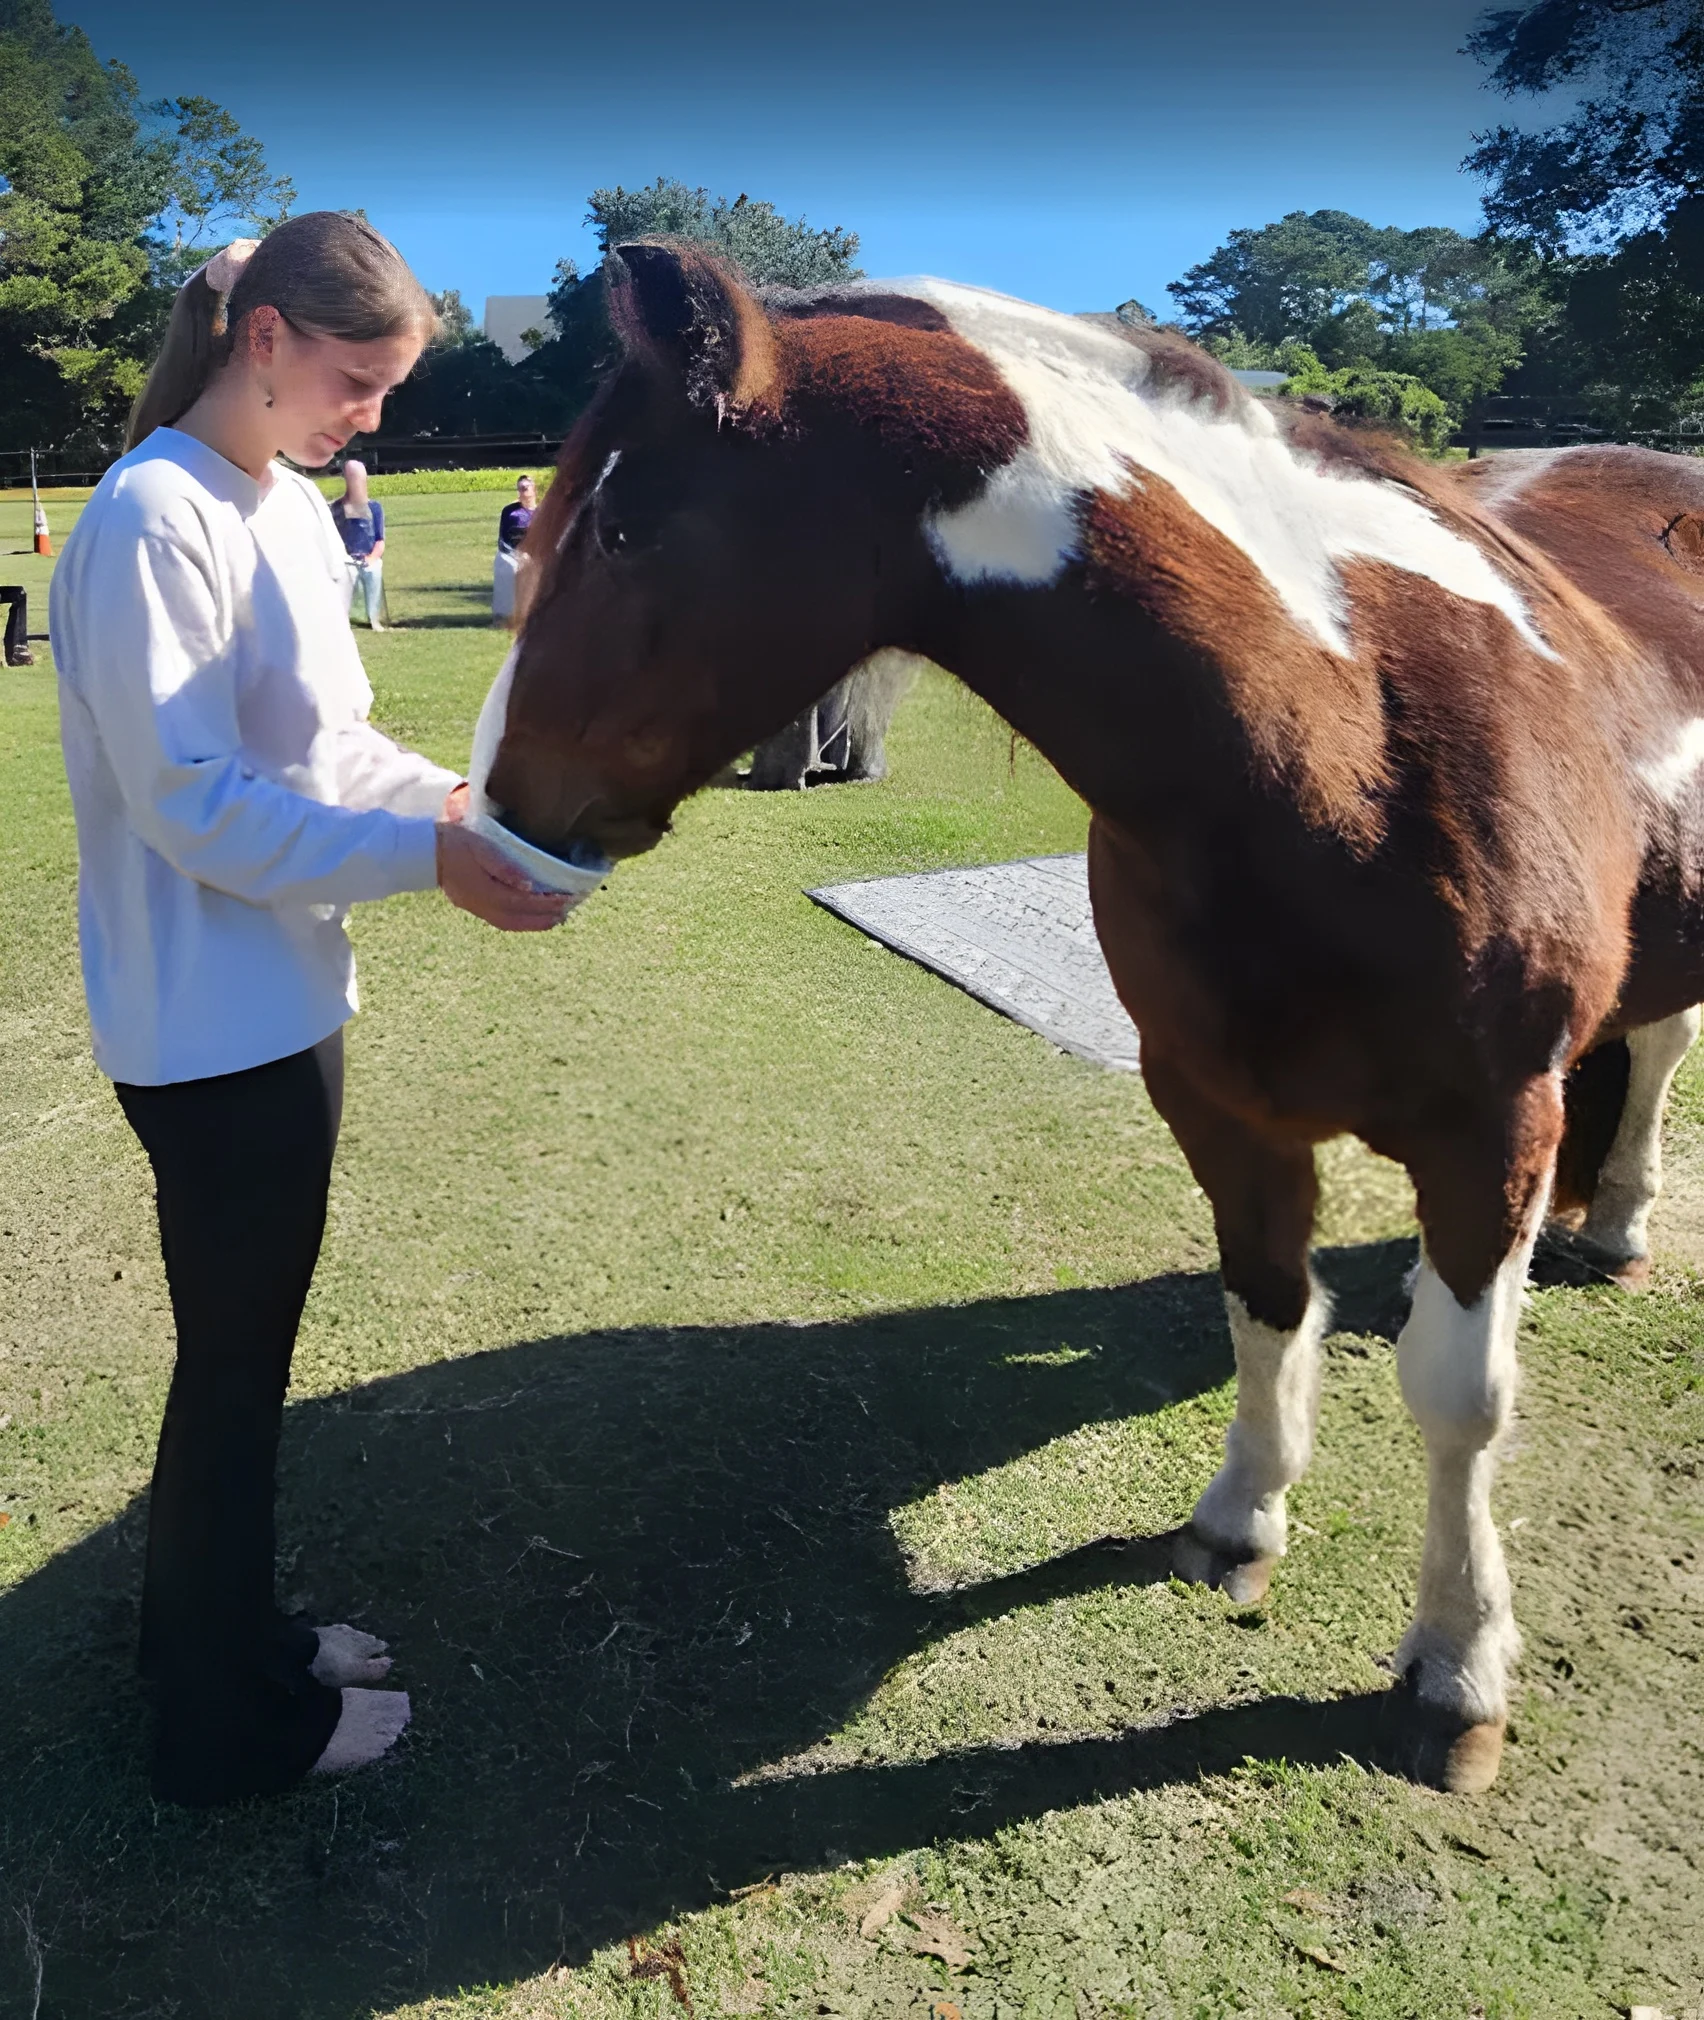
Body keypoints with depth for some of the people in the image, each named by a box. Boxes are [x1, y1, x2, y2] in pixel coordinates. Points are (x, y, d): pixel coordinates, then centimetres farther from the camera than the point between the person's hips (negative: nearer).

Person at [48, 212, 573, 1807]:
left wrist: (454, 798, -1)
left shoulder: (296, 511, 10)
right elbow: (195, 803, -22)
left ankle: (219, 1629, 42)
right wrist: (429, 859, -24)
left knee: (240, 1345, 21)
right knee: (236, 1361, 7)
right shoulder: (155, 520, -17)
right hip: (214, 1023, -9)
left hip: (285, 1003, 9)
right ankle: (231, 1722, 28)